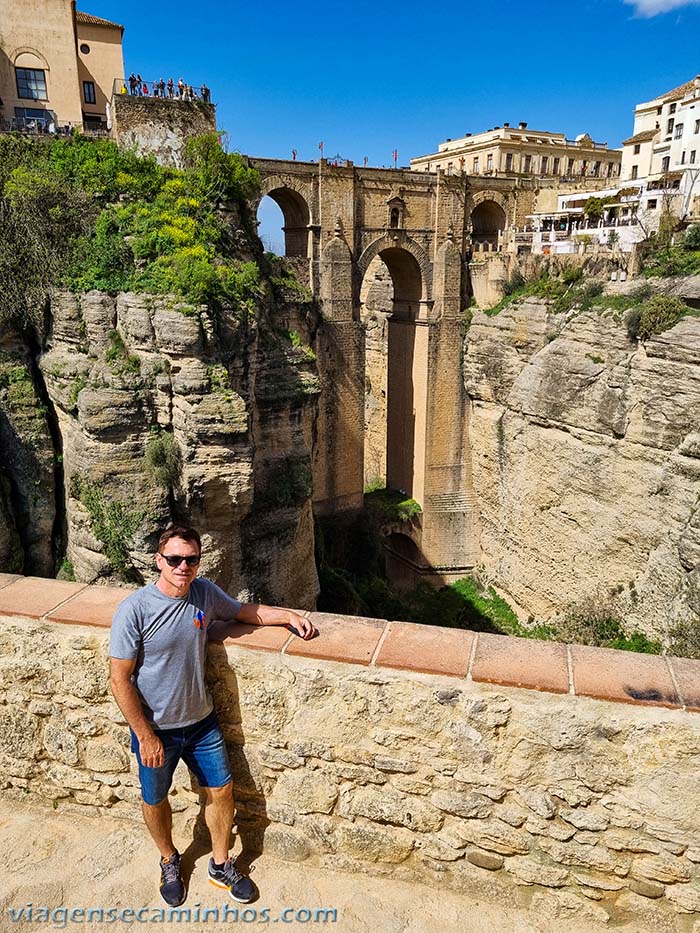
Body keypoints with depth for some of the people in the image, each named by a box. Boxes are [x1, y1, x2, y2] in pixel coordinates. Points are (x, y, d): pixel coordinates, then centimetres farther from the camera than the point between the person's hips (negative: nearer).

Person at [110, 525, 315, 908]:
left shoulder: (205, 593, -10)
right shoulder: (134, 610, -25)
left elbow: (244, 611, 10)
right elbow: (120, 679, -19)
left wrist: (288, 615, -5)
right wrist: (146, 737, -16)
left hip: (201, 721, 4)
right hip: (156, 729, -4)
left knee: (221, 791, 15)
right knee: (156, 801, 19)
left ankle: (221, 865, 41)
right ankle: (169, 861, 49)